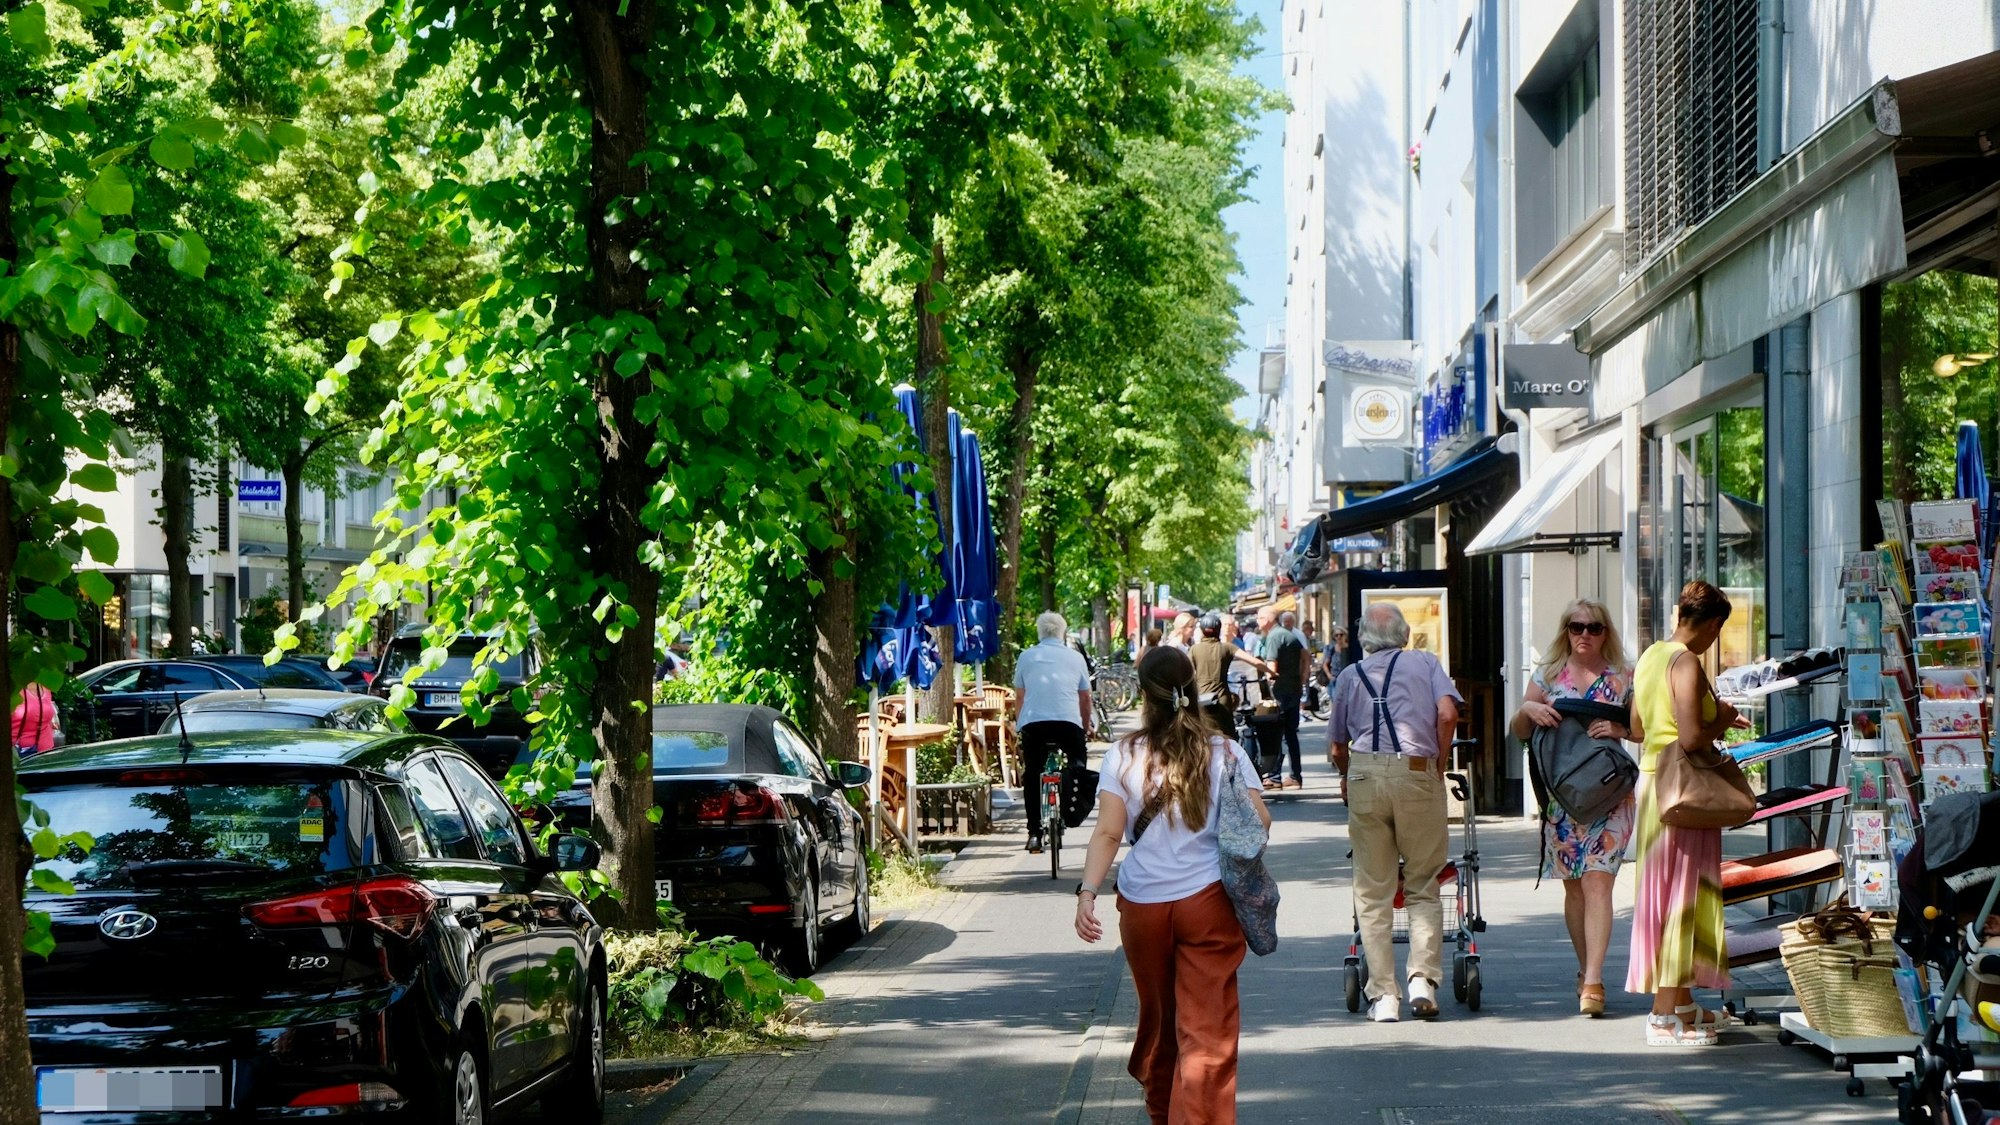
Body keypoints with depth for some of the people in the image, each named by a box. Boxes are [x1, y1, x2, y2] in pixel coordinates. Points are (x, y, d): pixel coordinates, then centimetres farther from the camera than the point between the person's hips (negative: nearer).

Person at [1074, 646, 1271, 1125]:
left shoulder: (1123, 756, -1)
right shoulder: (1224, 752, -1)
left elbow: (1108, 833, -9)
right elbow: (1259, 822, -2)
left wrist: (1087, 892, -12)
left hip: (1143, 904, 2)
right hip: (1209, 901, -2)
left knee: (1157, 1017, 20)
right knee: (1207, 1029, -4)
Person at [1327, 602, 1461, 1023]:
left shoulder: (1350, 675, 17)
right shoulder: (1425, 663, 12)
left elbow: (1336, 748, 16)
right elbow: (1447, 714, -5)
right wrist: (1439, 764, 7)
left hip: (1364, 773, 1)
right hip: (1417, 773, -1)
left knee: (1373, 892, 6)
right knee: (1423, 886, 9)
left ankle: (1383, 995, 4)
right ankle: (1422, 978, -6)